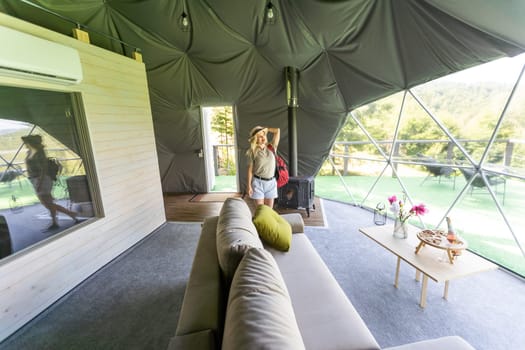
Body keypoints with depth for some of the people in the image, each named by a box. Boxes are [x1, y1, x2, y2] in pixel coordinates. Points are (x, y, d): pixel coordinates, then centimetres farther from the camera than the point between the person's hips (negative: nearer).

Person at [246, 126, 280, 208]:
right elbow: (250, 169, -3)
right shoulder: (252, 152, -4)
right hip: (258, 182, -3)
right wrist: (249, 185, -7)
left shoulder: (272, 148, 4)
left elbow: (277, 130, 1)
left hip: (271, 182, 3)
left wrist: (264, 129, 7)